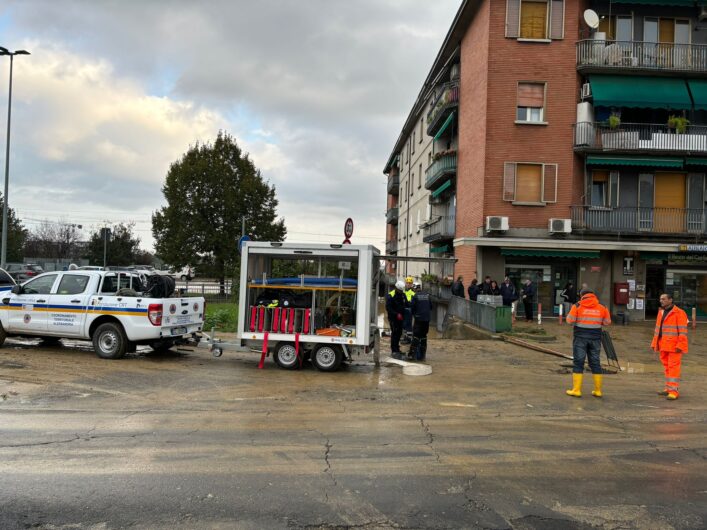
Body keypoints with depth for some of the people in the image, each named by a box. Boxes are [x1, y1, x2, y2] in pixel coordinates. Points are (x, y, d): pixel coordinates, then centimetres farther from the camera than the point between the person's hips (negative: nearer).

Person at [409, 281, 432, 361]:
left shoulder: (415, 296, -7)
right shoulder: (427, 295, 7)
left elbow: (413, 307, -6)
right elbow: (431, 306, 11)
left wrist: (413, 314, 13)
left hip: (419, 318, -4)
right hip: (427, 318, 5)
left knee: (416, 336, -3)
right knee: (424, 336, 11)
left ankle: (413, 354, -8)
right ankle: (422, 354, 13)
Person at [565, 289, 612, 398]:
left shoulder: (578, 306, -5)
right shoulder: (601, 308, 4)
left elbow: (570, 320, -7)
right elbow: (607, 322, 9)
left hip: (580, 337, -3)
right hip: (595, 337, 3)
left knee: (578, 362, 0)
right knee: (595, 363, 10)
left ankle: (576, 390, -3)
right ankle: (598, 390, 13)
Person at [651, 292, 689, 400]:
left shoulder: (679, 313, -7)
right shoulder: (661, 312, 16)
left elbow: (683, 331, -12)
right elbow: (658, 329, 19)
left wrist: (680, 346, -18)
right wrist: (655, 344, 15)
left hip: (674, 346, -7)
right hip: (663, 346, 7)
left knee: (673, 367, -8)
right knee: (666, 367, 12)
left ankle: (674, 391, -8)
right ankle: (668, 388, 19)